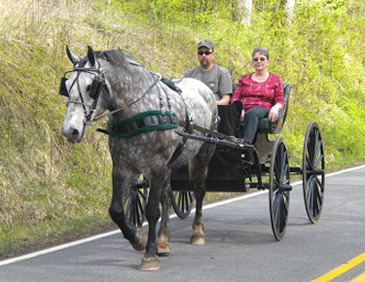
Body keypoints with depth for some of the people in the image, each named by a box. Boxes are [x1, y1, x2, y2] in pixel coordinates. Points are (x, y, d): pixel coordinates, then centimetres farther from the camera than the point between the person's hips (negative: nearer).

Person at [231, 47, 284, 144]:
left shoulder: (275, 80, 21)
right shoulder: (245, 79, 28)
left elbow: (280, 102, 12)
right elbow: (234, 98, 16)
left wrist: (275, 108, -14)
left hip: (263, 111, -2)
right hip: (243, 110, 2)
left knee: (252, 113, -41)